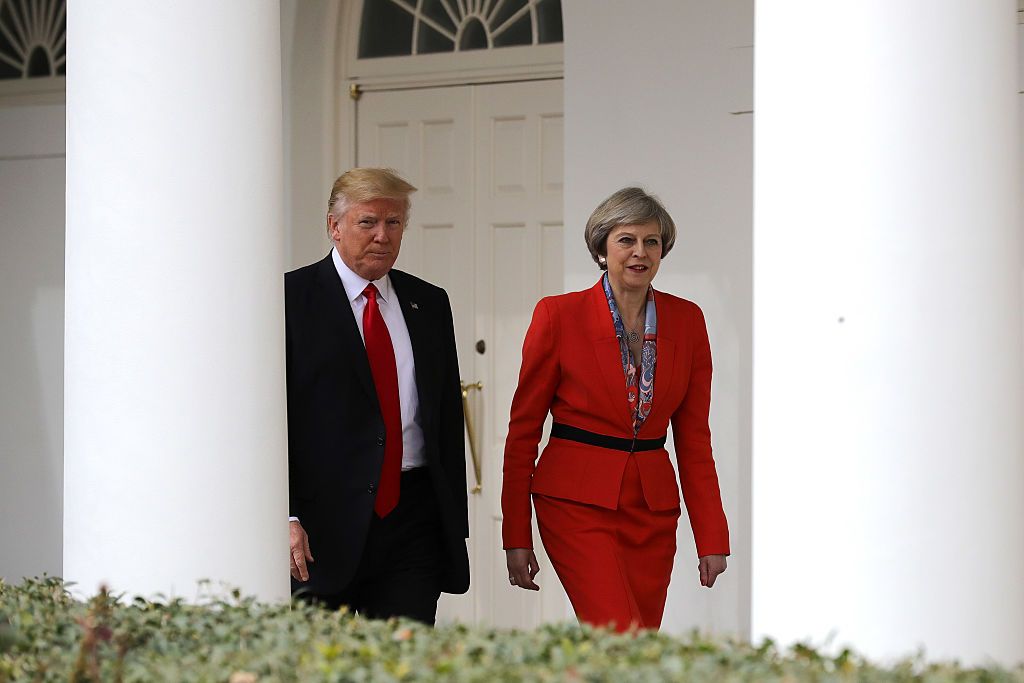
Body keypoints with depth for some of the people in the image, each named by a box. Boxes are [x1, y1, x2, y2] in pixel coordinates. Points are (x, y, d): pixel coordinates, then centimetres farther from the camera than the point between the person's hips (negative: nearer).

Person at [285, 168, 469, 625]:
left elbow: (449, 417, 16)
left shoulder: (429, 304, 14)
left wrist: (456, 522, 11)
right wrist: (286, 518, -15)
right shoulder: (292, 298, -1)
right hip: (325, 523, -4)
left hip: (414, 522, 4)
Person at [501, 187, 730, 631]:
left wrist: (712, 538, 5)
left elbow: (693, 436, 10)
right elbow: (523, 429, -1)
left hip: (652, 509, 5)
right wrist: (516, 536, -2)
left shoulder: (686, 320, 6)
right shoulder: (559, 315, -5)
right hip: (578, 506, -4)